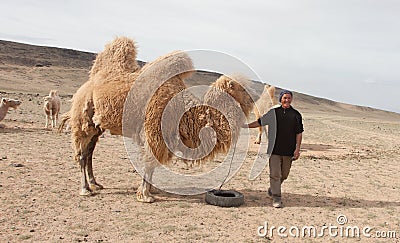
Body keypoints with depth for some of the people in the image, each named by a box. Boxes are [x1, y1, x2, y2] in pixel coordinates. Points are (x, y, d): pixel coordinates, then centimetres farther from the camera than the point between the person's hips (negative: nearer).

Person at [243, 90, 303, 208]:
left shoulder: (296, 115, 5)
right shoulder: (273, 112, 5)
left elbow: (299, 133, 5)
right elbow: (260, 122, 11)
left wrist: (297, 149, -1)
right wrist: (246, 125, 2)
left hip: (288, 150, 2)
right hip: (275, 149, -1)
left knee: (284, 175, 13)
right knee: (275, 174, -5)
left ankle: (272, 190, 37)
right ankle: (276, 198, 3)